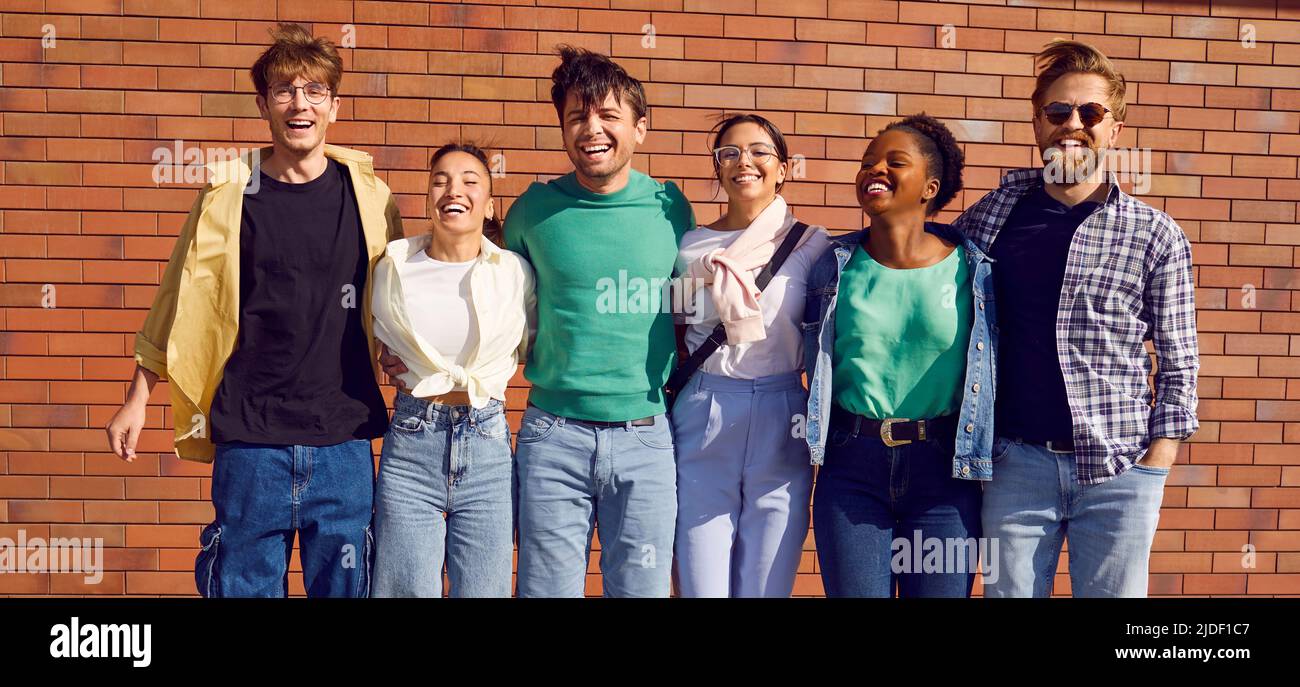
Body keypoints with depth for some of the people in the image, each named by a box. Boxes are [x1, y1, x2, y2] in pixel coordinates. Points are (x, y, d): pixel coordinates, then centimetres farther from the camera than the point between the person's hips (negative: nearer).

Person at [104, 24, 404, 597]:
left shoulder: (368, 195, 3)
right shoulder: (229, 195, 1)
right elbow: (177, 303, 6)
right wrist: (137, 400, 7)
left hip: (344, 439, 1)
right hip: (250, 441, -1)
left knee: (344, 587, 9)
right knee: (245, 585, 7)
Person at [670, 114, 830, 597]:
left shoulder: (812, 246, 2)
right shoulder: (691, 247, 5)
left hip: (783, 422, 0)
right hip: (702, 419, 1)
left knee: (766, 587, 7)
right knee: (700, 586, 4)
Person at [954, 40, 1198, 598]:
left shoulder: (1156, 235, -1)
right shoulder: (991, 216, 3)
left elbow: (1178, 360, 3)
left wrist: (1159, 457, -4)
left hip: (1119, 469, -1)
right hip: (1016, 461, 1)